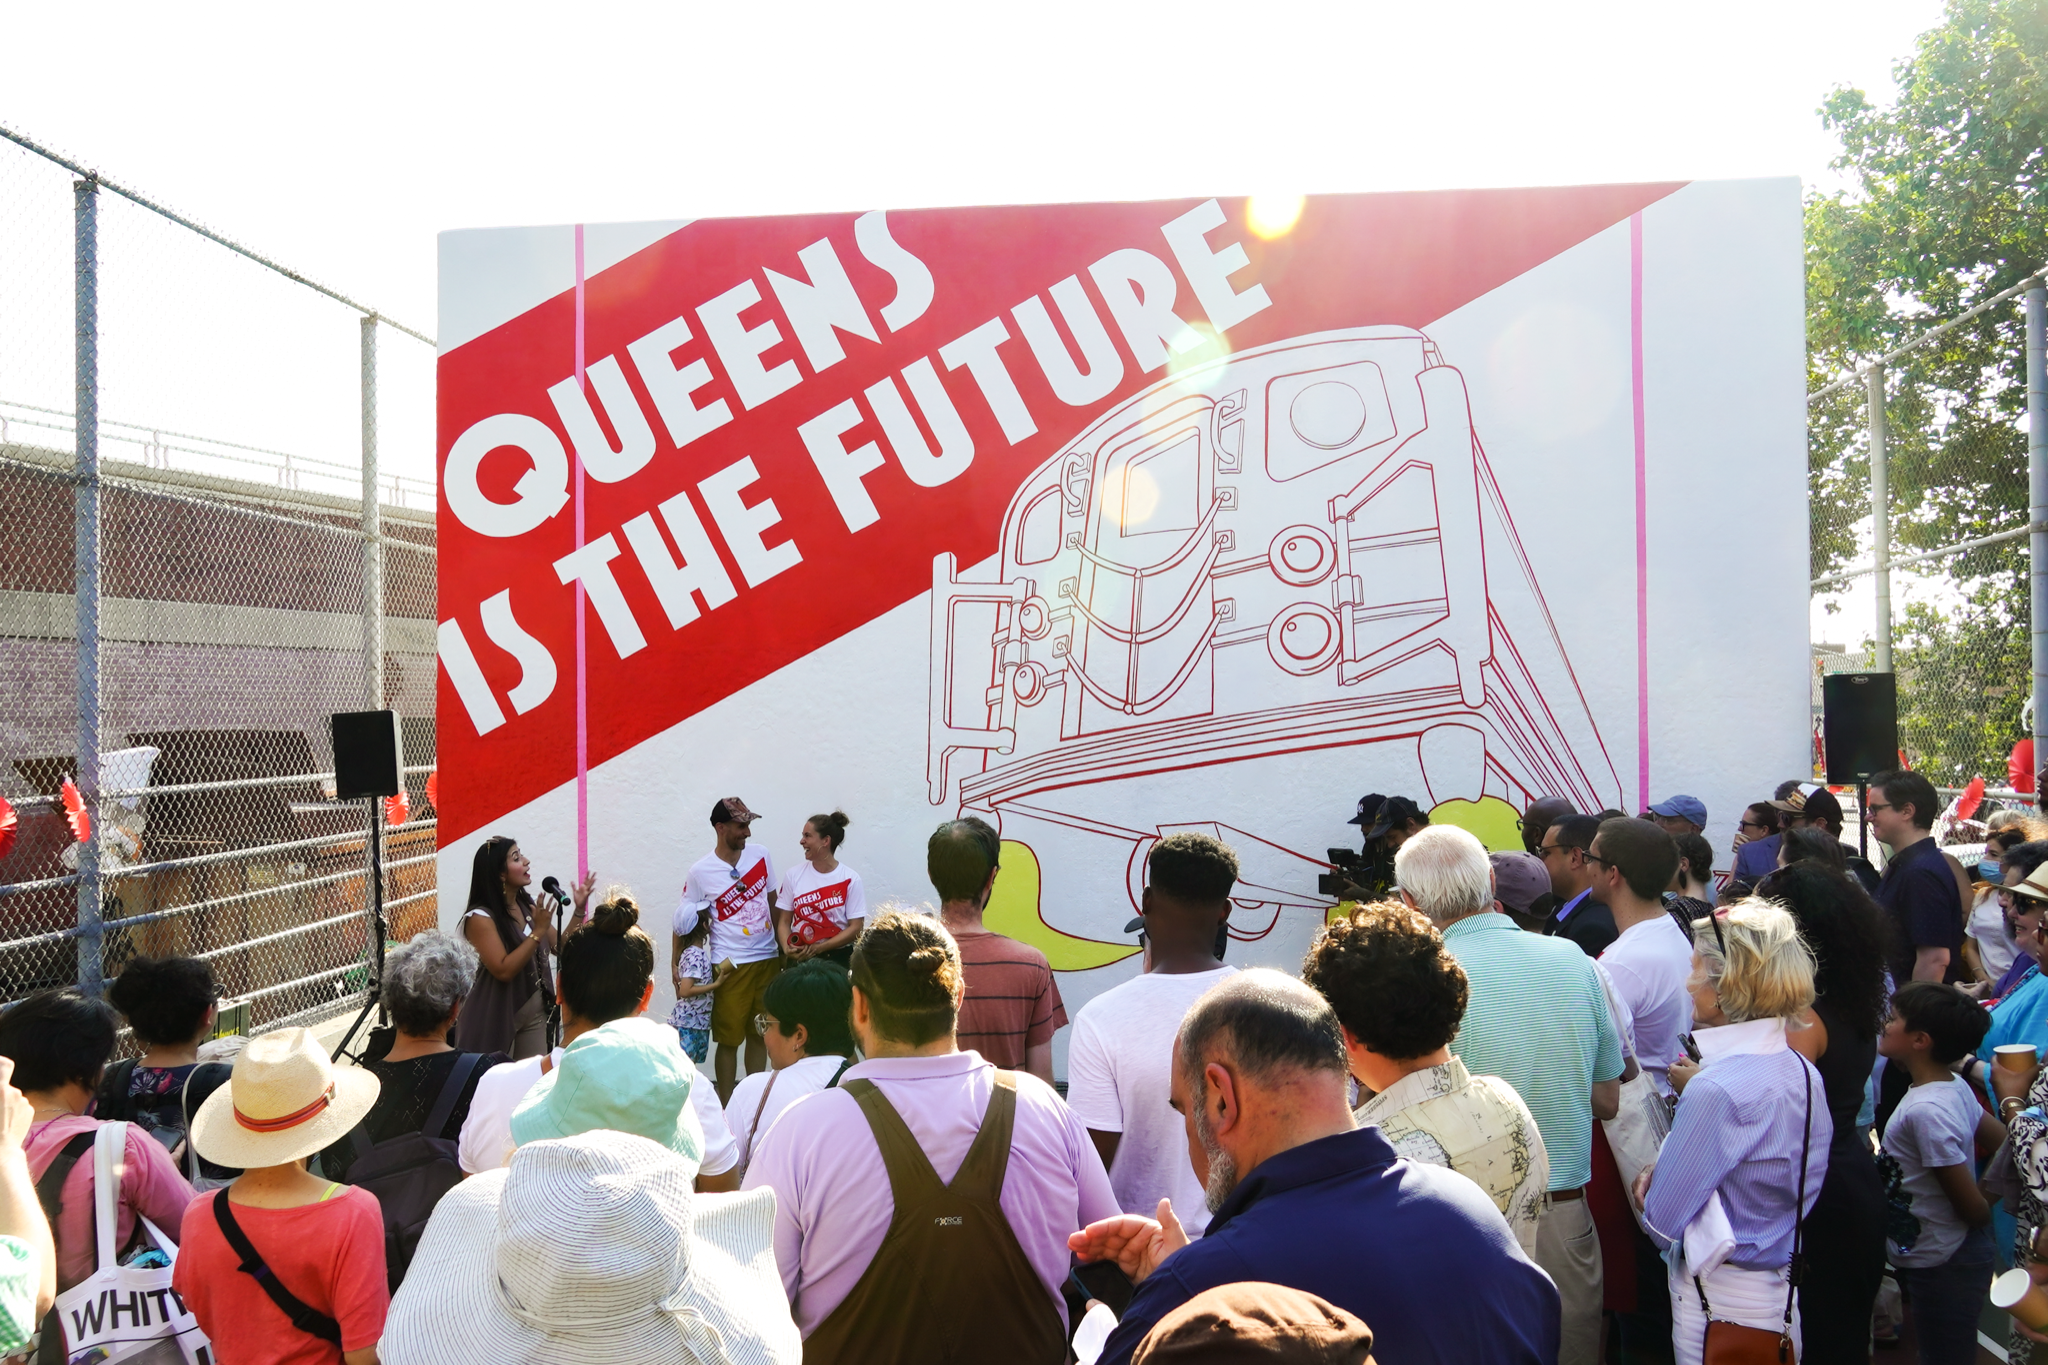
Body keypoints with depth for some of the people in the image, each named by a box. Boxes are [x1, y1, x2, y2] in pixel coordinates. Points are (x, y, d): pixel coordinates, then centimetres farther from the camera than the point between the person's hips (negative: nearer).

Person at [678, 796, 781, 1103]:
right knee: (729, 1038, 2)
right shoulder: (700, 871, -8)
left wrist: (783, 946, 13)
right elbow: (685, 922, 0)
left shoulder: (760, 854, 2)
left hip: (768, 959, 4)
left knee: (759, 1034, 13)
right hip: (731, 963, -4)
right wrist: (677, 964, -4)